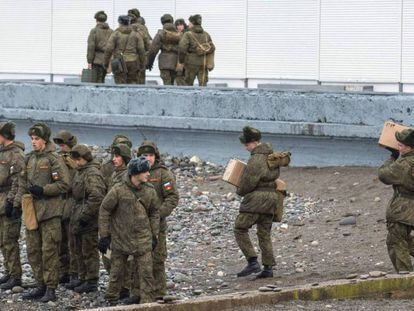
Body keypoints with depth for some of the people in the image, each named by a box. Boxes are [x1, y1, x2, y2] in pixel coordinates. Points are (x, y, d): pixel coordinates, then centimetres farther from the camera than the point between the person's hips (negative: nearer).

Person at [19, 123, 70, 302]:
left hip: (50, 212, -7)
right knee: (33, 250, 9)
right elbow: (23, 184, 21)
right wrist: (18, 203, 11)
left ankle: (51, 289, -1)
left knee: (49, 250, -5)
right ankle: (40, 286, 18)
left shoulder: (54, 159, -8)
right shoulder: (29, 159, 14)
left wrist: (43, 190, -17)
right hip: (31, 210, 7)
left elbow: (64, 185, -12)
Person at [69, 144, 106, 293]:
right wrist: (77, 216, 18)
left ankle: (91, 282, 3)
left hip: (89, 221, -10)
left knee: (89, 251, -3)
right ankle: (83, 279, 27)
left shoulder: (92, 174, -18)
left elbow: (96, 198, -27)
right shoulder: (79, 172, 14)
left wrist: (85, 216, -23)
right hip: (79, 219, 10)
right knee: (80, 250, 17)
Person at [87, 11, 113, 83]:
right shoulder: (111, 32, 8)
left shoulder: (94, 31, -6)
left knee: (98, 81, -3)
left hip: (97, 60, -5)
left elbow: (91, 47, -10)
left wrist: (89, 61, -8)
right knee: (102, 80, 14)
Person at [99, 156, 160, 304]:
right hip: (120, 238, -2)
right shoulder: (118, 190, -13)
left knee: (145, 271, -2)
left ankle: (145, 300, 7)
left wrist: (154, 235, 9)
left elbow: (154, 213, 12)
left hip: (142, 239, 2)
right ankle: (111, 299, 25)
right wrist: (104, 235, -4)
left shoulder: (150, 191, -2)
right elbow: (104, 211, -5)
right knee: (116, 271, 9)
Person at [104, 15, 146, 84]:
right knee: (132, 83, 8)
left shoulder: (115, 34, -2)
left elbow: (109, 49, -6)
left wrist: (106, 62, 2)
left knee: (121, 84, -2)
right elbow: (141, 49, 2)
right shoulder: (135, 34, 6)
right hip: (133, 63, 2)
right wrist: (142, 63, 10)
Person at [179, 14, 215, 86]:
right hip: (203, 63, 3)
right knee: (203, 84, 0)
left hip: (192, 62, -3)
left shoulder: (188, 35, -6)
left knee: (188, 84, 9)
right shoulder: (206, 35, 9)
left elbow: (182, 48, -15)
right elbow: (212, 48, 7)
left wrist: (181, 61, -3)